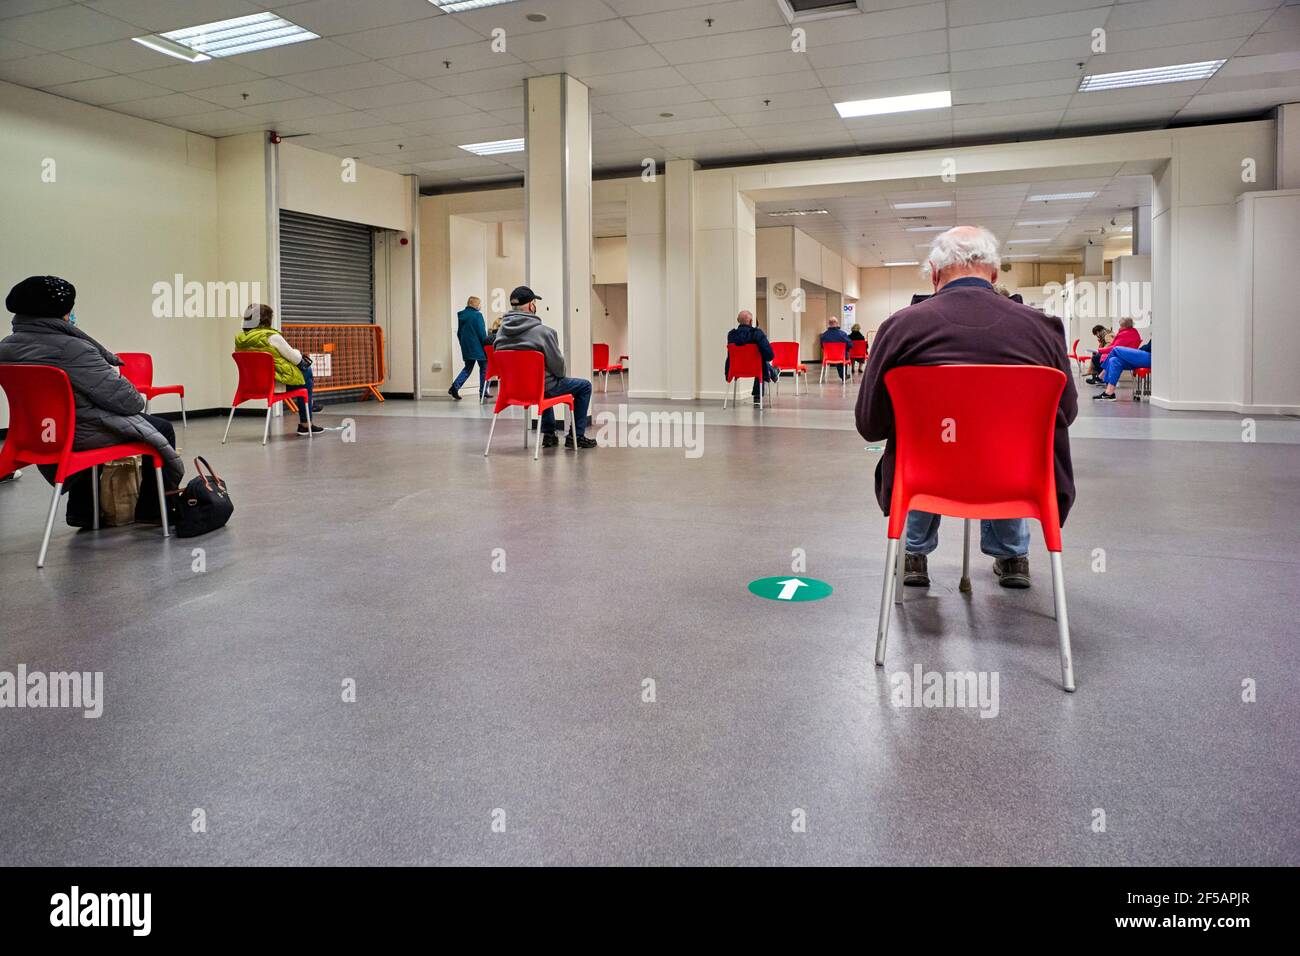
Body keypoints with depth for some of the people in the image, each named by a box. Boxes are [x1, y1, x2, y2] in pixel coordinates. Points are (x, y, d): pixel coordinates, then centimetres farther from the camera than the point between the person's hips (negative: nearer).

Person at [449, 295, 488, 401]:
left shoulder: (461, 315, 9)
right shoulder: (477, 315, -13)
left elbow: (459, 333, 15)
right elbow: (482, 333, -15)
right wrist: (486, 342, -3)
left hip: (466, 347, 7)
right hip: (477, 347, -7)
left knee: (468, 368, 15)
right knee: (484, 368, 6)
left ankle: (455, 387, -1)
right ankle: (482, 392, 8)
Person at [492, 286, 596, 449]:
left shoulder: (501, 331, -3)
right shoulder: (544, 331, -21)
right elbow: (558, 366, -14)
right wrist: (560, 376, 9)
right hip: (540, 387, -7)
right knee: (585, 386, 14)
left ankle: (548, 435, 36)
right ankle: (576, 436, 17)